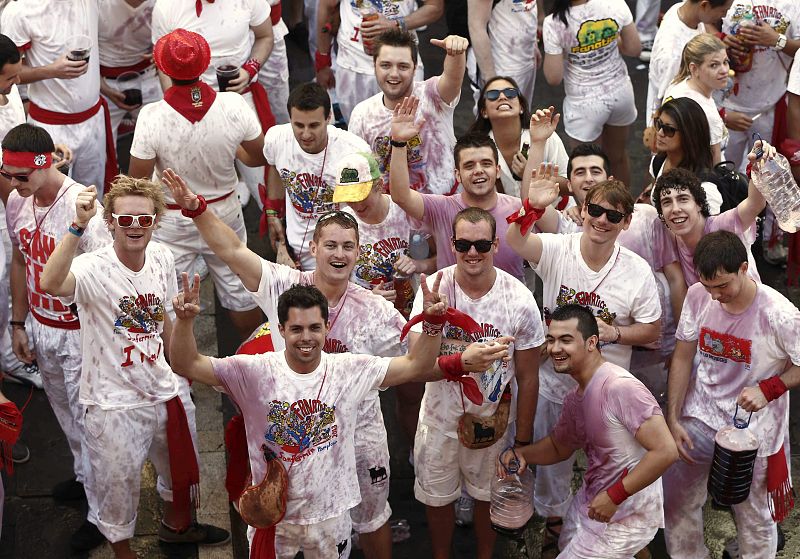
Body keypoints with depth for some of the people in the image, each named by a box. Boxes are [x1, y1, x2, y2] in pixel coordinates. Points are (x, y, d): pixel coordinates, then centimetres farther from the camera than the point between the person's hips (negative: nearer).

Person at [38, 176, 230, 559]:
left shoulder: (161, 258, -6)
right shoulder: (93, 269, -25)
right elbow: (51, 284, -48)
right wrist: (78, 226, -54)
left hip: (166, 391, 6)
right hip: (115, 404, -6)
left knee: (181, 469, 28)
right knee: (118, 486, 13)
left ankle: (176, 525, 57)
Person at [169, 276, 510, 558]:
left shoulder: (351, 370, -8)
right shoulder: (255, 372, -15)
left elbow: (414, 367, -5)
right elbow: (187, 366, -18)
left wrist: (433, 321, -20)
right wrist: (185, 320, -35)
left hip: (330, 514, 2)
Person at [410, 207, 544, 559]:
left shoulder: (519, 300, -17)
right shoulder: (434, 289, -17)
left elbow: (527, 378, -8)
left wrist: (522, 442, -3)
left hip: (493, 420, 0)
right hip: (440, 415, 1)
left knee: (488, 497, 20)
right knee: (437, 498, 18)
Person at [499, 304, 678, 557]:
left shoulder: (620, 387, -26)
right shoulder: (576, 397, 3)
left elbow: (665, 451, -29)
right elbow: (559, 446, 19)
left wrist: (614, 496, -24)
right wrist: (520, 454, 0)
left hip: (625, 516, -9)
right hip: (592, 501, 9)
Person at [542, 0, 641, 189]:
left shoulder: (555, 23, -24)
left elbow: (553, 78, -17)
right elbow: (634, 49, -3)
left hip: (585, 102, -4)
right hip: (620, 92, 4)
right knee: (618, 155, 27)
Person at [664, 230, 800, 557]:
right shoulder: (698, 296, -11)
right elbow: (683, 358, 0)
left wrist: (768, 389, -24)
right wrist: (672, 420, -2)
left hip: (753, 429, -3)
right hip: (700, 418, 4)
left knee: (754, 518, 11)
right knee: (676, 502, 13)